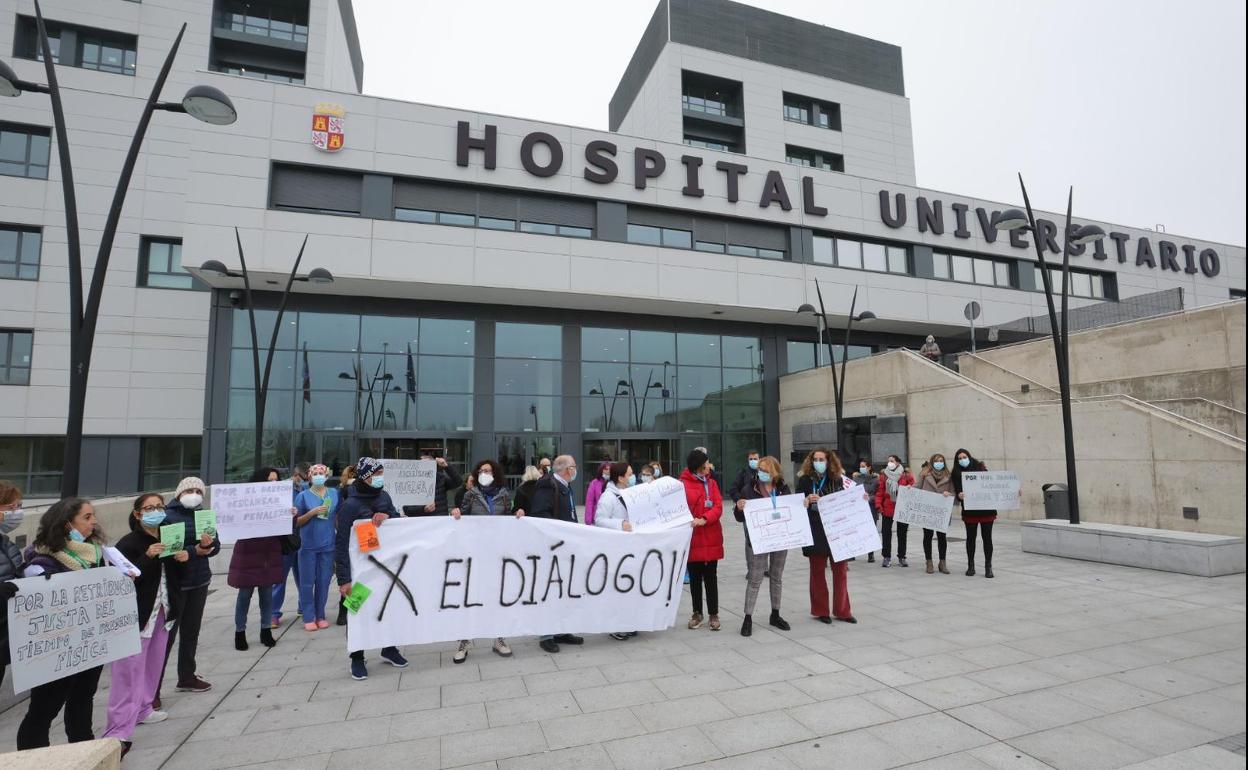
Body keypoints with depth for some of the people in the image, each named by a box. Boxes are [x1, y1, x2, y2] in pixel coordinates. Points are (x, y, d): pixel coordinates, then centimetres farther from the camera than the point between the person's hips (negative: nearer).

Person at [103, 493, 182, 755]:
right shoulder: (128, 543, -15)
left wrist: (182, 557, -4)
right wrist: (148, 557, -31)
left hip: (162, 611, 7)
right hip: (136, 613, -7)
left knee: (153, 664, 16)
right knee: (130, 670, -5)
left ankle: (142, 710, 32)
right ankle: (118, 732, 0)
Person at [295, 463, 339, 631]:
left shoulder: (334, 493, 6)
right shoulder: (303, 496, 0)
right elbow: (297, 522, 0)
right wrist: (313, 512, -14)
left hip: (327, 545, 2)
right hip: (308, 545, -2)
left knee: (324, 581, 7)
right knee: (307, 582, 3)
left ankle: (320, 616, 19)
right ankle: (308, 618, 13)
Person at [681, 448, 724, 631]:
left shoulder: (711, 482, 6)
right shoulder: (683, 484, -7)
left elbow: (718, 506, -5)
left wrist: (705, 519, -19)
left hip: (712, 538, 3)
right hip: (693, 538, -3)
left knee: (711, 577, 9)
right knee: (695, 577, 10)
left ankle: (713, 614, 20)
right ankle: (697, 613, 24)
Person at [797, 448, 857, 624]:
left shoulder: (838, 479, 5)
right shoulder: (805, 480, -1)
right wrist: (807, 501, -23)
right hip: (815, 532, -2)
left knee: (841, 570, 7)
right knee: (817, 571, 8)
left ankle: (841, 611, 20)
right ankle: (820, 611, 20)